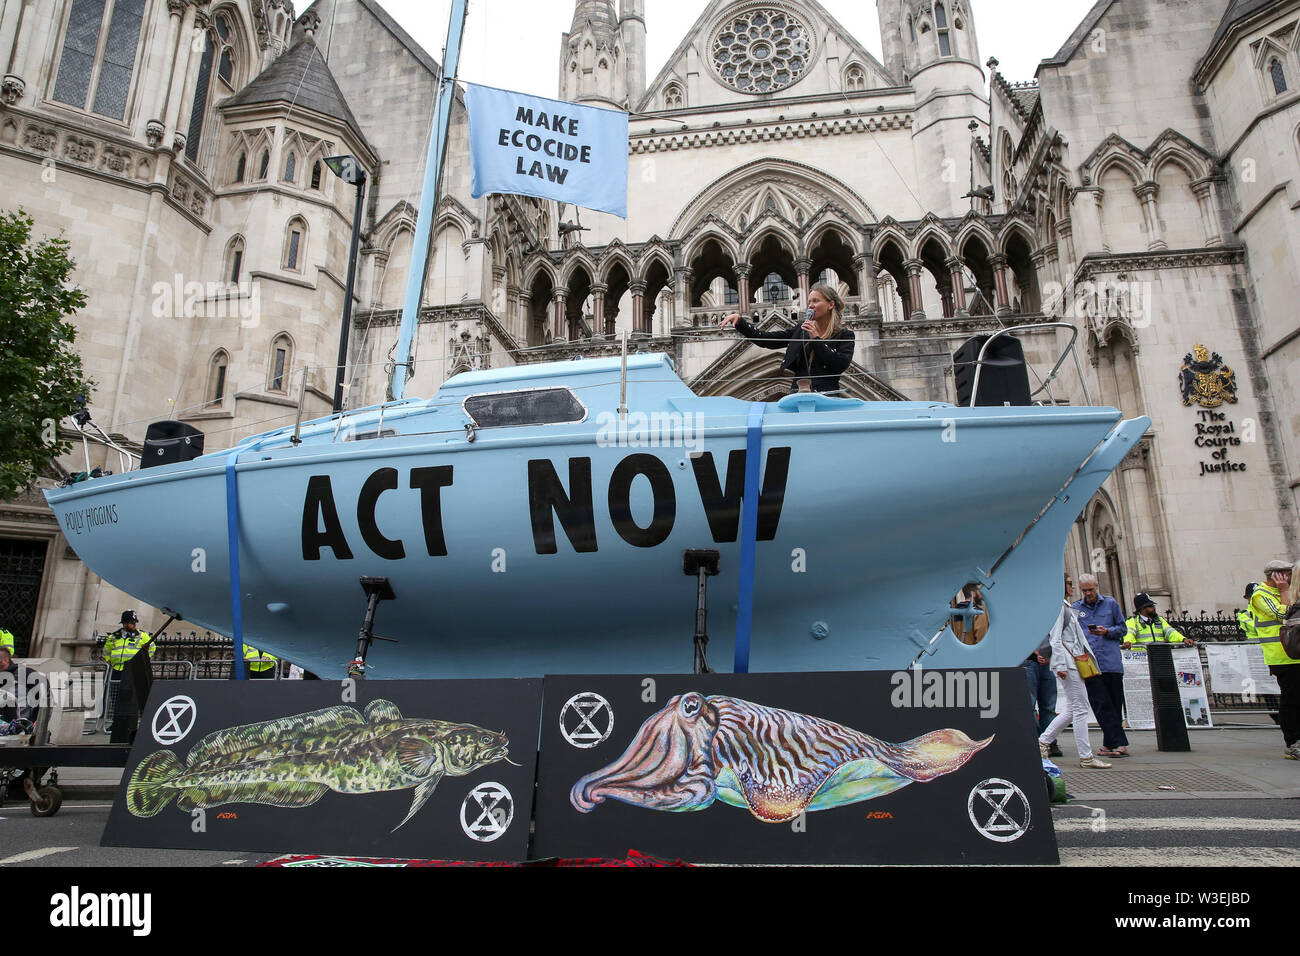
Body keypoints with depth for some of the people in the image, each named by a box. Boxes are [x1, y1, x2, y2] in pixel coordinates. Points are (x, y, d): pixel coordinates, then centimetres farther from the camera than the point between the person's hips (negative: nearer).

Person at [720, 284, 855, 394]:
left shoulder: (844, 336, 9)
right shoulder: (801, 332, 18)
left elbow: (841, 366, -8)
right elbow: (764, 340, 13)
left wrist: (816, 339, -4)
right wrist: (740, 321, 2)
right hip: (797, 394, 4)